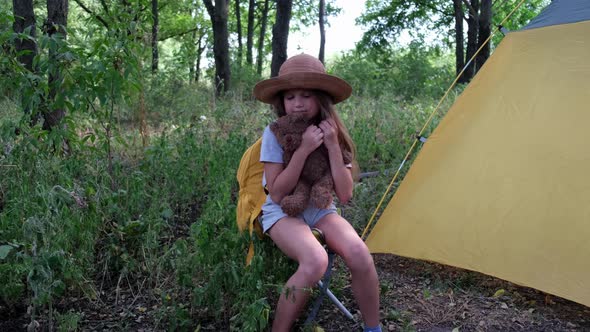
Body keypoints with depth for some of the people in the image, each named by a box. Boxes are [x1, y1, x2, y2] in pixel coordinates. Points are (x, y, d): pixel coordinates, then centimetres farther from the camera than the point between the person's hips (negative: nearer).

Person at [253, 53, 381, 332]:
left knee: (359, 253, -26)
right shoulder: (275, 133, -12)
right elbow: (277, 194, -18)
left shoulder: (332, 133, -1)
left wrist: (333, 147, -18)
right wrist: (303, 149, -26)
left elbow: (344, 195, -8)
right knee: (315, 261, -34)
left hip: (320, 211, 4)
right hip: (283, 212, -3)